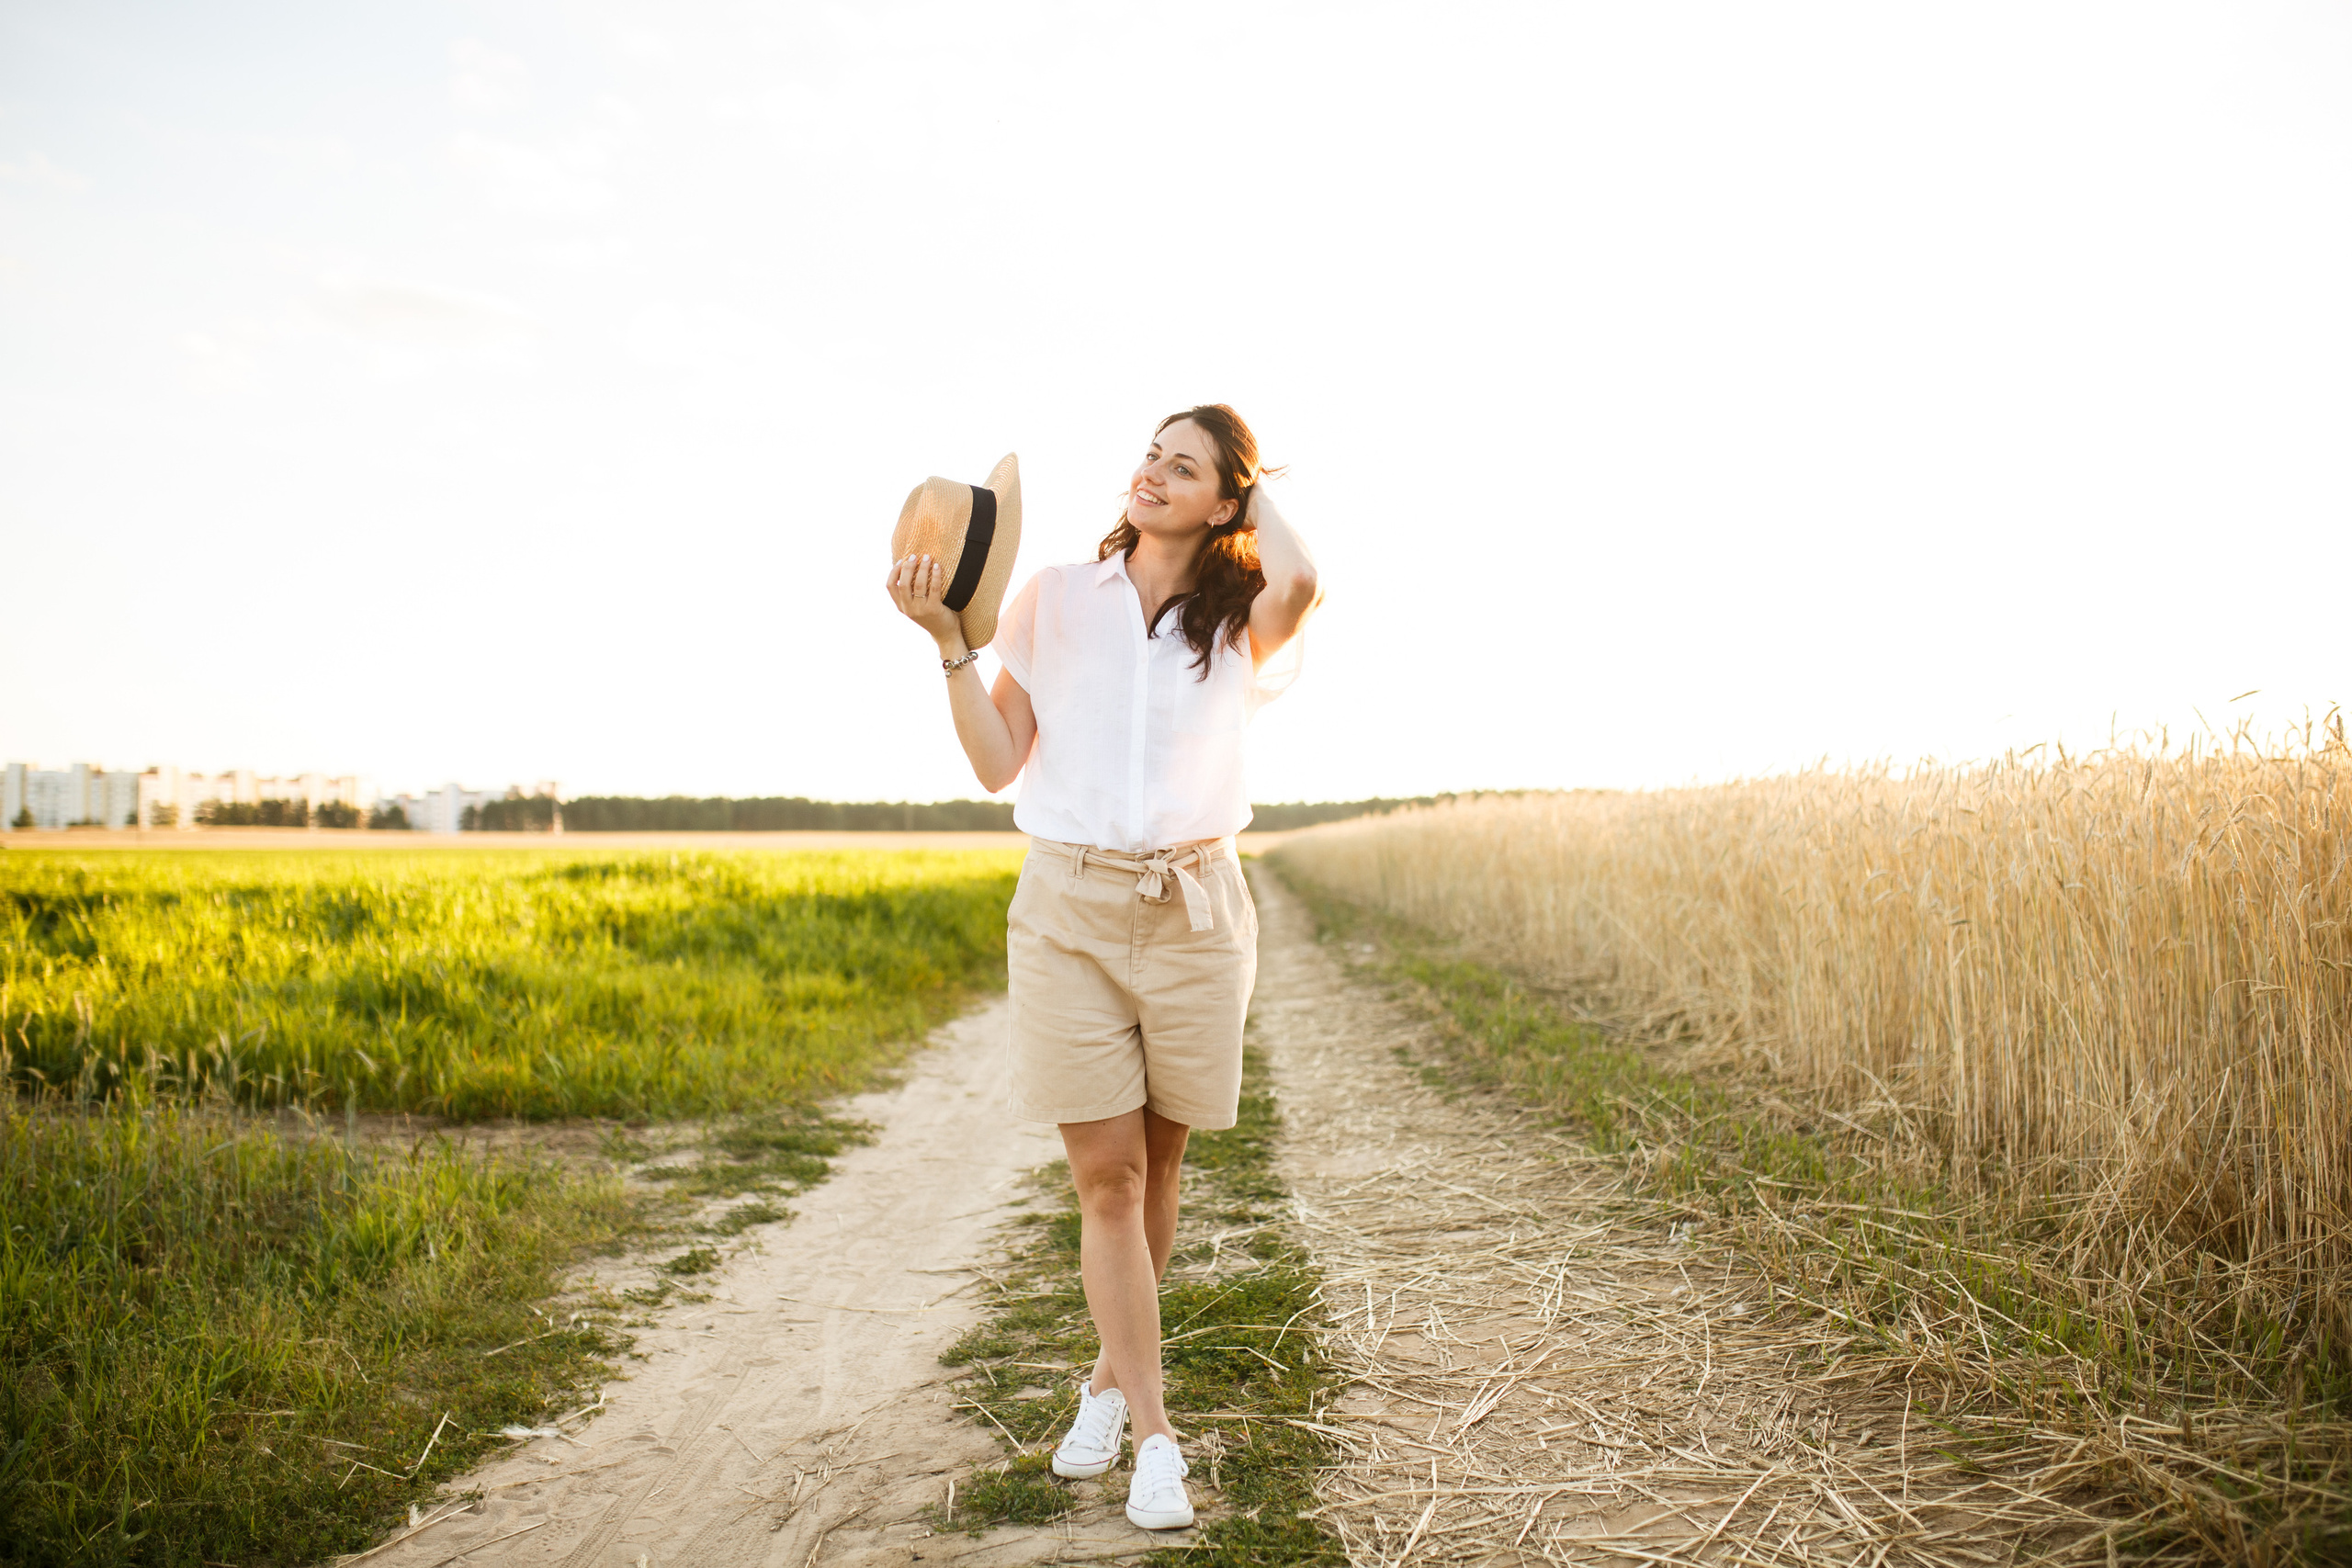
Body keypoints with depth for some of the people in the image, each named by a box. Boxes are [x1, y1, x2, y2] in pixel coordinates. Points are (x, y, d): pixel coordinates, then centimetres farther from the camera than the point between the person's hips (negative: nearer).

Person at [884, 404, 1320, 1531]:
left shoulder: (1242, 622, 3)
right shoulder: (1056, 599, 5)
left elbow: (1300, 579, -24)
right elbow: (997, 767, 2)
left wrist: (1258, 490, -5)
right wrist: (949, 643, -9)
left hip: (1193, 911, 0)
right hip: (1066, 909, 0)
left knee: (1157, 1166, 11)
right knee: (1105, 1176, -2)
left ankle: (1110, 1376, 33)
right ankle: (1153, 1436, 10)